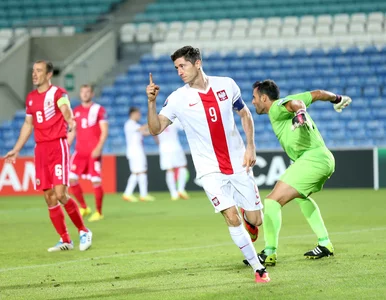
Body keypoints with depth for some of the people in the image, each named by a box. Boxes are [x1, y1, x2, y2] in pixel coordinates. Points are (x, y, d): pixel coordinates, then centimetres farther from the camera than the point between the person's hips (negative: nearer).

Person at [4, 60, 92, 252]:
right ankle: (65, 240, 12)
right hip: (40, 149, 6)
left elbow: (65, 109, -24)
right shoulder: (31, 98, 14)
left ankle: (84, 232, 5)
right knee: (49, 198, 3)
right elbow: (28, 125, 23)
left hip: (57, 147, -6)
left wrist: (70, 120, -46)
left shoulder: (58, 93, -5)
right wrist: (16, 150, 23)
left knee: (60, 194, -14)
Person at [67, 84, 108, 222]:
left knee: (96, 181, -7)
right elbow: (72, 132, 18)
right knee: (71, 179, -5)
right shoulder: (76, 111, 12)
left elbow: (104, 131, -7)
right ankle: (84, 208, 12)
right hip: (80, 151, 5)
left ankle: (98, 212, 7)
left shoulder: (99, 109, -2)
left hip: (94, 152, -5)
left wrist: (98, 148, -18)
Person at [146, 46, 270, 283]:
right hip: (211, 170, -2)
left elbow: (245, 114, 11)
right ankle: (258, 268, -3)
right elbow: (155, 129, -11)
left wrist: (250, 146, 1)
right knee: (232, 217, -17)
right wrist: (151, 102, -26)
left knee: (255, 220, 3)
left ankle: (248, 220, 41)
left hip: (239, 164, 2)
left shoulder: (226, 85, -2)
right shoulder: (178, 99, -7)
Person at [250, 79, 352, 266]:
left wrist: (300, 112, -51)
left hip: (312, 159, -11)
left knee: (273, 200, -15)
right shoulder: (286, 101, 18)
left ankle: (269, 253, -19)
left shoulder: (276, 108, -7)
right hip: (325, 158, 11)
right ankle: (325, 245, 35)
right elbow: (317, 94, 27)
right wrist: (337, 99, 45)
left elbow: (294, 103, -28)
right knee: (300, 196, 35)